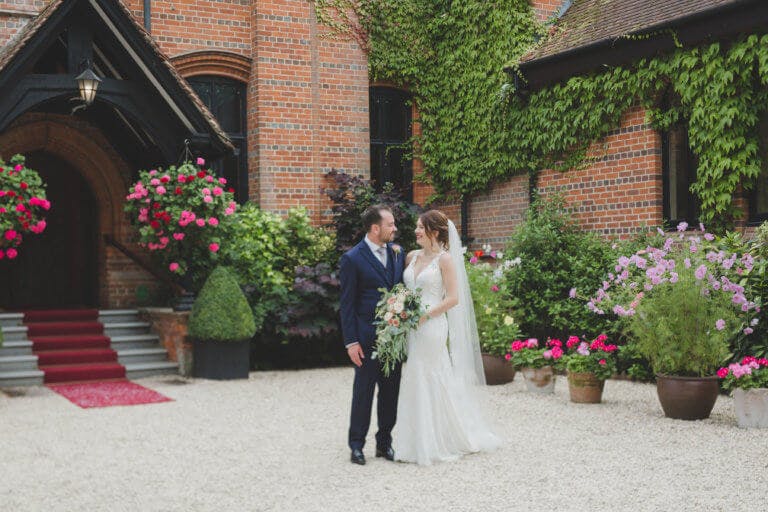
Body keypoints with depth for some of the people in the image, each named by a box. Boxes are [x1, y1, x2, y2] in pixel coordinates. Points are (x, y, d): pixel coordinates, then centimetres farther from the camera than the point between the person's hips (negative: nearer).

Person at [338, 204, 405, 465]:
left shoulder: (397, 253, 7)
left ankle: (385, 442, 23)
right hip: (367, 337, -5)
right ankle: (357, 444, 16)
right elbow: (347, 304, -8)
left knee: (391, 391, 11)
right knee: (363, 392, 5)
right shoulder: (352, 259, -9)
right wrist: (351, 341, -11)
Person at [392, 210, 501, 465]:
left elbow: (453, 298, -10)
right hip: (410, 327, 6)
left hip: (432, 327, -6)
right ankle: (416, 442, 16)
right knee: (413, 384, 8)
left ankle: (437, 444, 11)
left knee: (431, 383, -1)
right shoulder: (411, 257, 12)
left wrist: (424, 315, -17)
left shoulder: (445, 259, -6)